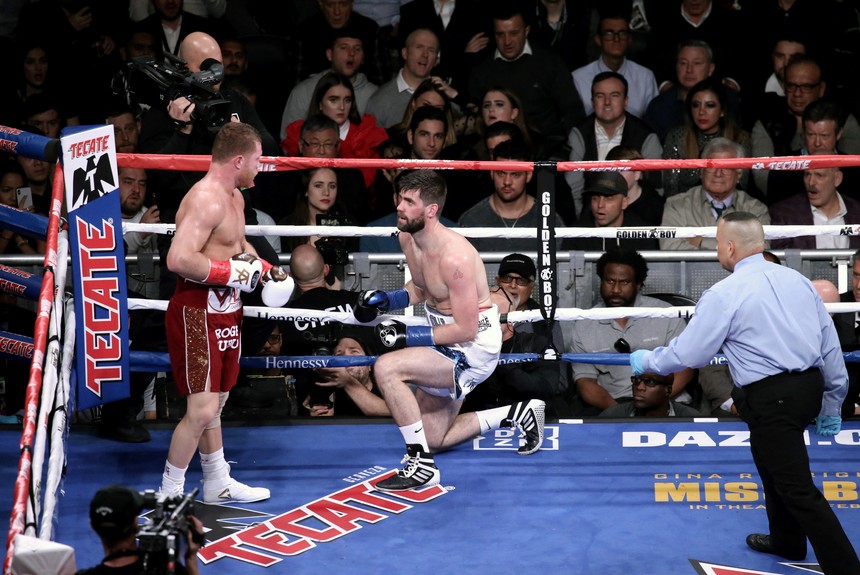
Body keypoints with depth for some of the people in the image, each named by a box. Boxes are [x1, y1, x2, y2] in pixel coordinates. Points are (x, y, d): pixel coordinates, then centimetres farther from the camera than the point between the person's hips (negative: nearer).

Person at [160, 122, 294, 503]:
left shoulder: (234, 196, 12)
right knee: (202, 410, -10)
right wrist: (235, 272, -23)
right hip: (197, 312, -10)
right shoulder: (206, 200, -22)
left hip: (224, 310, 10)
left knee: (214, 402, 20)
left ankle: (218, 483, 32)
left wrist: (265, 270, 12)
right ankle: (170, 493, 2)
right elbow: (179, 259, -32)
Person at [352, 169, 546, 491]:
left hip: (474, 347, -10)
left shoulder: (454, 257, -28)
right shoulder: (408, 238, -2)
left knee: (386, 368, -29)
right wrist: (385, 301, -2)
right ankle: (517, 415, 32)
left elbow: (466, 330, -26)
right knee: (433, 440, 18)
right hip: (447, 344, 10)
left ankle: (422, 466, -20)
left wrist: (408, 336, -25)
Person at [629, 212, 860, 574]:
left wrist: (647, 361, 13)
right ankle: (787, 541, 45)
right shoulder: (796, 280, 7)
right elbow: (830, 343, 10)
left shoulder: (724, 294, -11)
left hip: (772, 398, -8)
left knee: (798, 489, -5)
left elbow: (688, 353, -6)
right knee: (771, 460, 28)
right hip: (810, 387, 8)